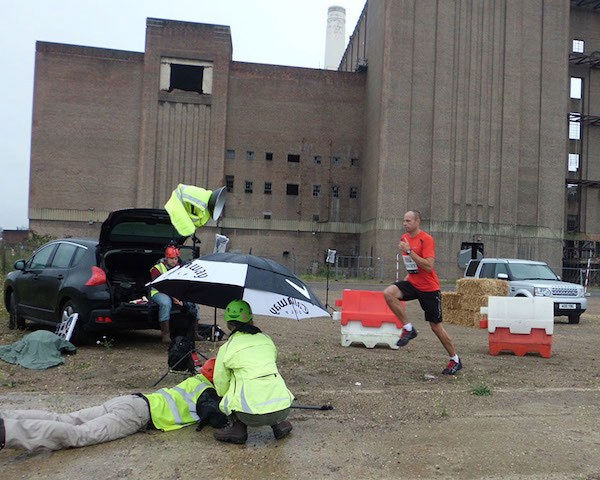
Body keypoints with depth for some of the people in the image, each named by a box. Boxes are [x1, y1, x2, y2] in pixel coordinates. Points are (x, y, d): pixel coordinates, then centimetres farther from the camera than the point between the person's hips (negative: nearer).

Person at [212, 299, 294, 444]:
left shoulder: (226, 348, 6)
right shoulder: (267, 339, 15)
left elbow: (221, 388, 13)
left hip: (254, 415, -3)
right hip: (283, 409, 3)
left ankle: (237, 428, 9)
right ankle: (278, 424, 24)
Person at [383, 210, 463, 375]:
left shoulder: (427, 239, -16)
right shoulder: (404, 238, 7)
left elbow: (429, 266, -27)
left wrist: (409, 251, -28)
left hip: (429, 288, -6)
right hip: (412, 283, 6)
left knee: (436, 326, 2)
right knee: (389, 293, -22)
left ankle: (455, 360, 22)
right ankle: (408, 328, -8)